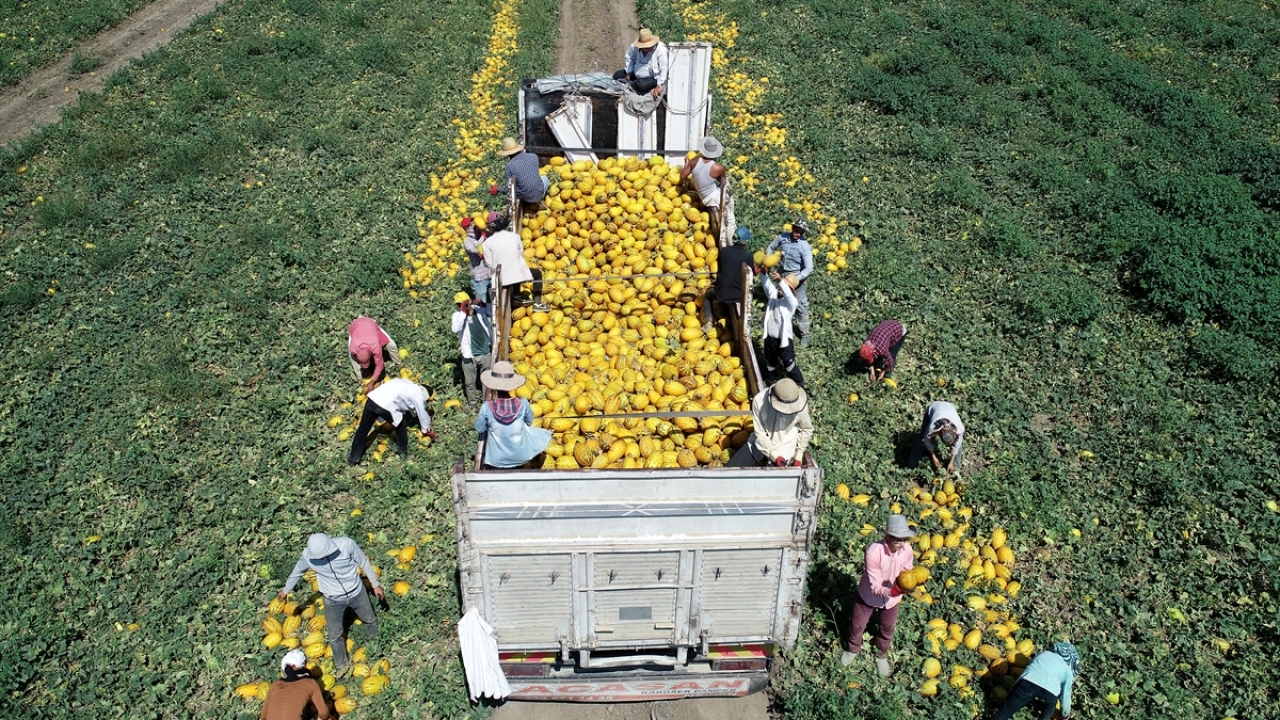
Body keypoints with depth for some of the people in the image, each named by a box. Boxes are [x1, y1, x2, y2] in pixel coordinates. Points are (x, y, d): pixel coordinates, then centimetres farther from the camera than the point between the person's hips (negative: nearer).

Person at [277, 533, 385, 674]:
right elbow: (297, 572, 0)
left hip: (356, 593, -1)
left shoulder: (347, 544, -30)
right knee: (335, 636, 16)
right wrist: (286, 590, 16)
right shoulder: (308, 555, -23)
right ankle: (341, 665, 42)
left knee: (370, 620, 23)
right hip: (333, 601, 1)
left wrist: (375, 585, -4)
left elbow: (364, 563, -14)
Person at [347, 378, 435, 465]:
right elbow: (422, 415, 20)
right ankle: (403, 452, 34)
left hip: (371, 399, 7)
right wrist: (427, 431, 35)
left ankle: (353, 458, 25)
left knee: (362, 430, 17)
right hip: (385, 406, -7)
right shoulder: (418, 395, 10)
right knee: (401, 427, 20)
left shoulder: (407, 384, 30)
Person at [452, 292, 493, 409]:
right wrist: (464, 312, -28)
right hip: (469, 355, -1)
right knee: (470, 382, 12)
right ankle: (472, 402, 32)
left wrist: (481, 303, -15)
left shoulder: (480, 309, -3)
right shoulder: (458, 314, -9)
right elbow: (455, 330, -25)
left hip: (486, 352, 1)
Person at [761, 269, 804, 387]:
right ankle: (769, 381, 49)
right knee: (770, 362, 26)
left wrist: (780, 280, -55)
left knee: (789, 363, 9)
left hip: (784, 339, -5)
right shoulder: (773, 296, -1)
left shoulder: (791, 302, -16)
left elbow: (787, 293, -37)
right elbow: (767, 285, -14)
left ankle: (799, 384, 29)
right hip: (770, 338, 5)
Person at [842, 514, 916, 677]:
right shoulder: (874, 552, -39)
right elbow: (875, 586, -35)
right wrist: (893, 590, -52)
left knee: (887, 628, 25)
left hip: (892, 598, 3)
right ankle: (853, 649, 54)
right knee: (857, 625, 22)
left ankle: (882, 655, 56)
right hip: (868, 595, -3)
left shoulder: (907, 549, -25)